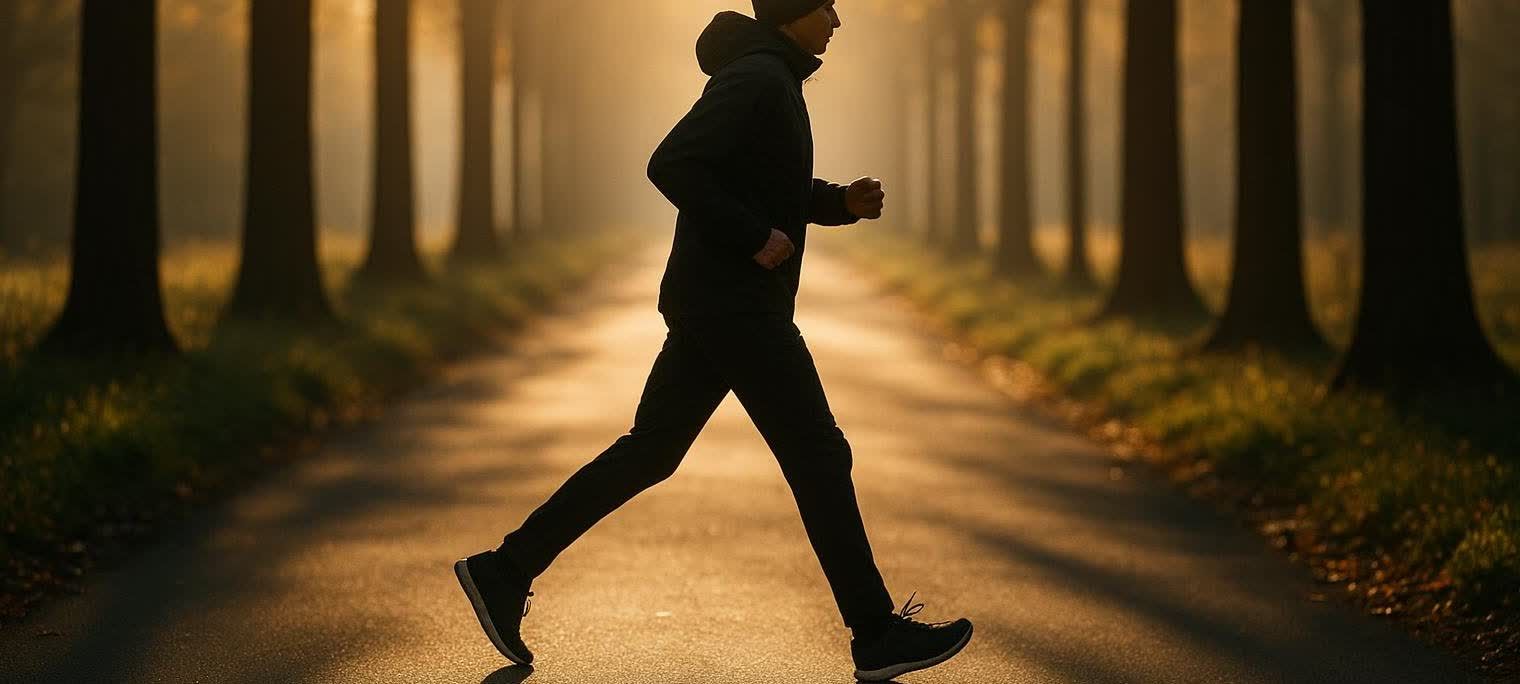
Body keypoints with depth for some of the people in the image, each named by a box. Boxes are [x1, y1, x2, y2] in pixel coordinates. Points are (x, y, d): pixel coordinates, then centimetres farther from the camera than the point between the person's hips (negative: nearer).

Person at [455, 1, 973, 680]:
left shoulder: (773, 79, 16)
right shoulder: (755, 79, -15)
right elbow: (671, 165, -26)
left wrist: (843, 201, 11)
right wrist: (754, 238, -22)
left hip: (714, 307, 10)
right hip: (736, 307, -10)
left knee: (650, 452, 12)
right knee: (818, 458, -3)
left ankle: (505, 572, 13)